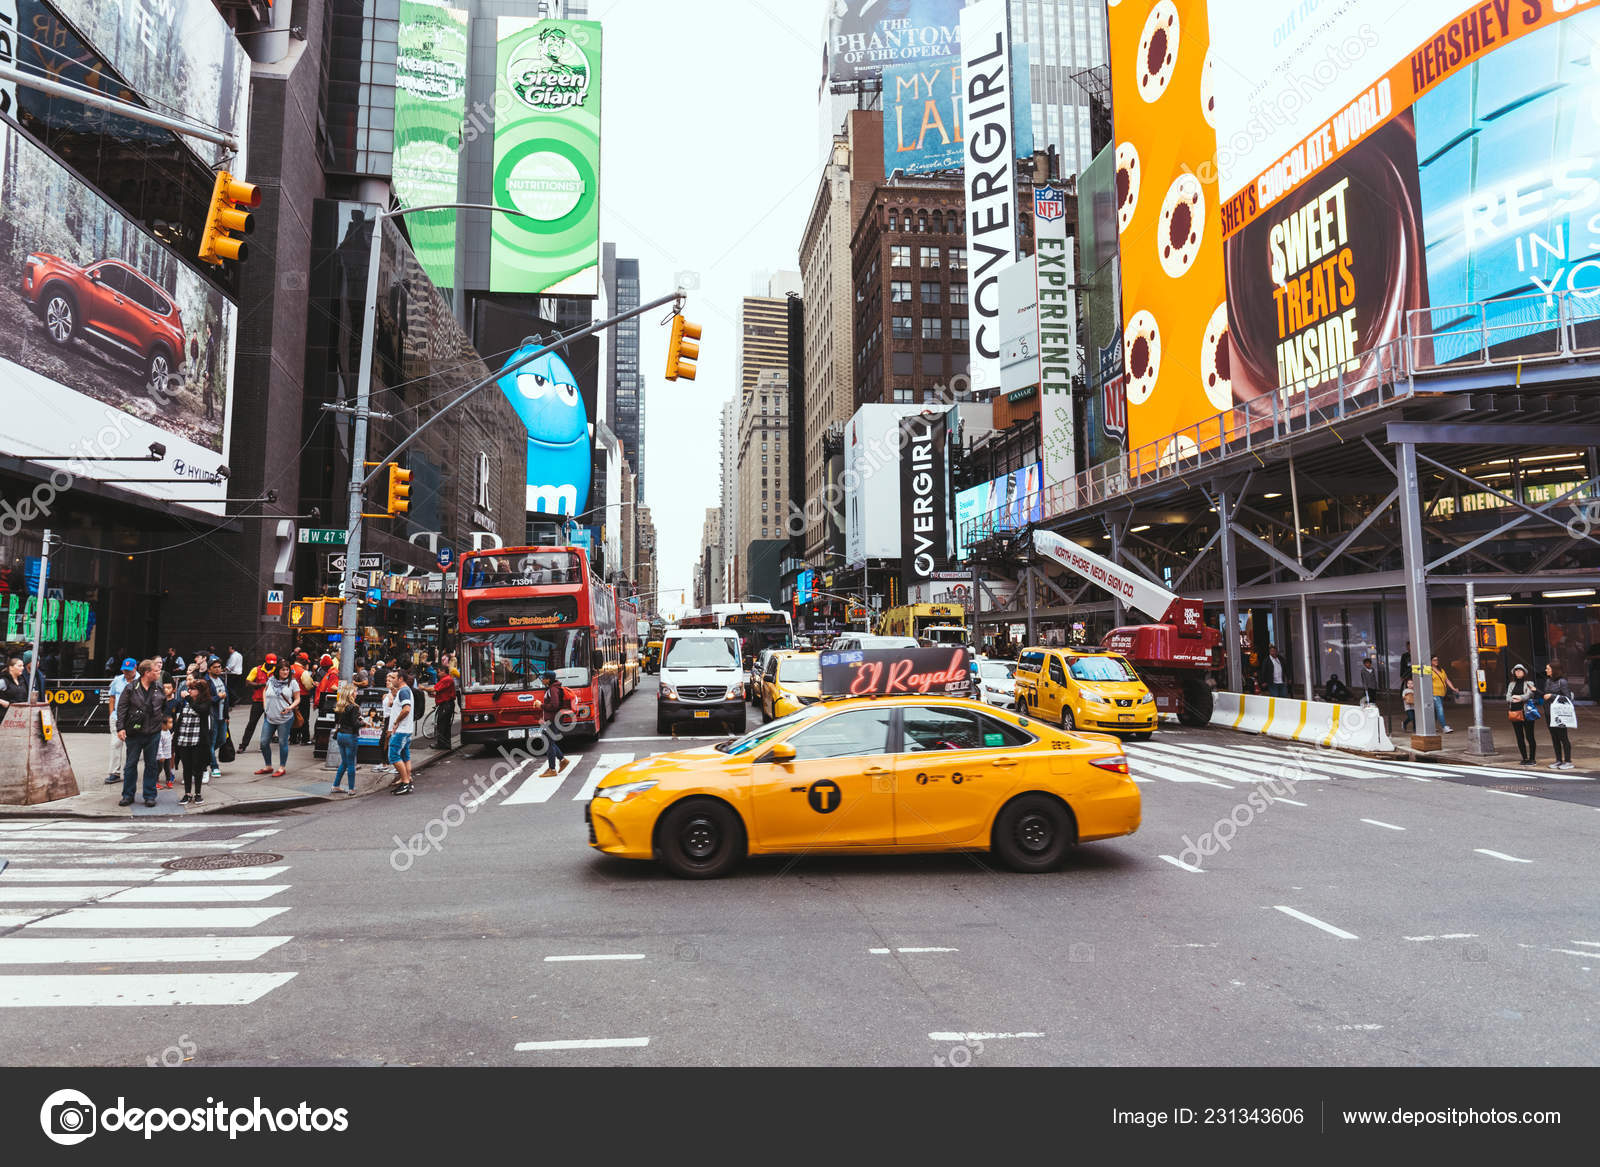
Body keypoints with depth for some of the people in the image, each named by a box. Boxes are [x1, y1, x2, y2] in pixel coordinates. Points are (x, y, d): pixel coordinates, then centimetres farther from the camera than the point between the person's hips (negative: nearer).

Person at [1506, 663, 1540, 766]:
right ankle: (1524, 758, 16)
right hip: (1515, 712, 5)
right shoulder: (1511, 684, 16)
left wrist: (1520, 698, -30)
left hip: (1526, 712, -5)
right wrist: (1513, 699, -16)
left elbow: (1530, 694, -14)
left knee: (1529, 736, -3)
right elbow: (1507, 697, 5)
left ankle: (1532, 758, 5)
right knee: (1519, 737, 8)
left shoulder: (1529, 683, 1)